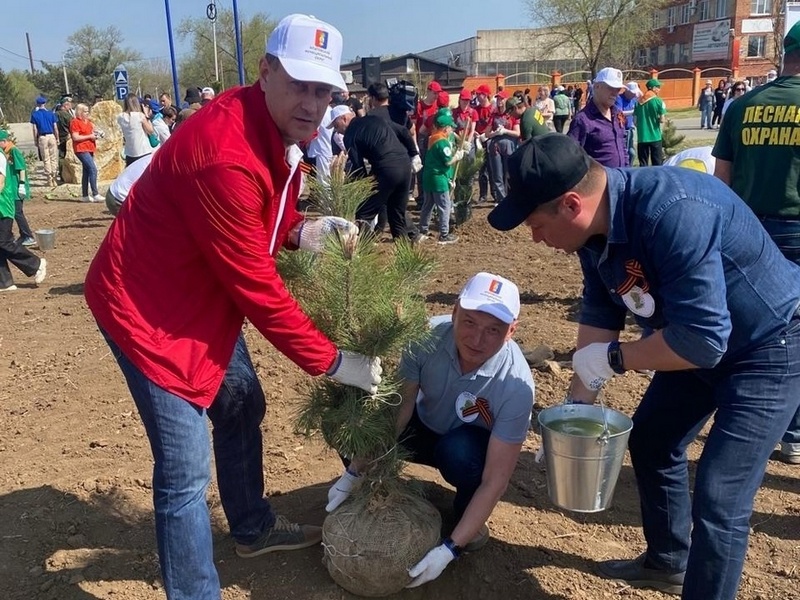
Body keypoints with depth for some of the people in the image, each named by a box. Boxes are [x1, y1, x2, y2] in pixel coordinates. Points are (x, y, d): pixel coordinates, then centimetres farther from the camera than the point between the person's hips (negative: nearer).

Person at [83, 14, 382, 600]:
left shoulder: (281, 129, -2)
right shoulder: (227, 154, -33)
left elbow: (269, 220, 11)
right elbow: (256, 286, -28)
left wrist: (306, 231, -12)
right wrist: (331, 360, -21)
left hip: (204, 292, 10)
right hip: (147, 303, -10)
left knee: (241, 408, 22)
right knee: (186, 468, -7)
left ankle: (254, 528, 45)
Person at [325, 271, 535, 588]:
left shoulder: (515, 385, -35)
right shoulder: (428, 337, -29)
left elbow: (495, 481, -32)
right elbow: (396, 409, -20)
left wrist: (450, 549, -35)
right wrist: (353, 474, -20)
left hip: (473, 446, -2)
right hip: (426, 428, 3)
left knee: (458, 452, -38)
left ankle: (470, 523, -6)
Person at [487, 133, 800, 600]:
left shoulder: (673, 214, -37)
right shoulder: (597, 229, -9)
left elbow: (701, 340, -37)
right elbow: (599, 315, 2)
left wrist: (612, 358, -22)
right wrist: (578, 406, 0)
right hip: (701, 337, 9)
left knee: (719, 498, -12)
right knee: (650, 443, 20)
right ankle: (667, 563, 42)